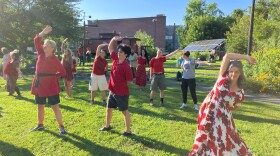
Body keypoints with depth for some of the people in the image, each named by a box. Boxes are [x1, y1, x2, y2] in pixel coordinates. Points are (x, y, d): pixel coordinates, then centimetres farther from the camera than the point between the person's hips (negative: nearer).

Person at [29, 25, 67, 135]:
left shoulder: (54, 59, -11)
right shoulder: (41, 53, 5)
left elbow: (63, 72, -8)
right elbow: (36, 41, 4)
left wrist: (52, 76, -7)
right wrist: (43, 32, -9)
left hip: (51, 86, -6)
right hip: (39, 85, 6)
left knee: (55, 106, -3)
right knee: (40, 106, 17)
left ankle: (61, 127, 6)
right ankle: (40, 125, 34)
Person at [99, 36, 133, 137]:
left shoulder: (126, 66, -20)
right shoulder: (115, 59, 1)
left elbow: (130, 81, -17)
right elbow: (110, 48, 13)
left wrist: (121, 82, -5)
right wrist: (114, 39, -1)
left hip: (122, 93, -8)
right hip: (112, 91, 8)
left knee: (124, 111, 4)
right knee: (109, 109, 21)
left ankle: (128, 131, 18)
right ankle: (107, 126, 41)